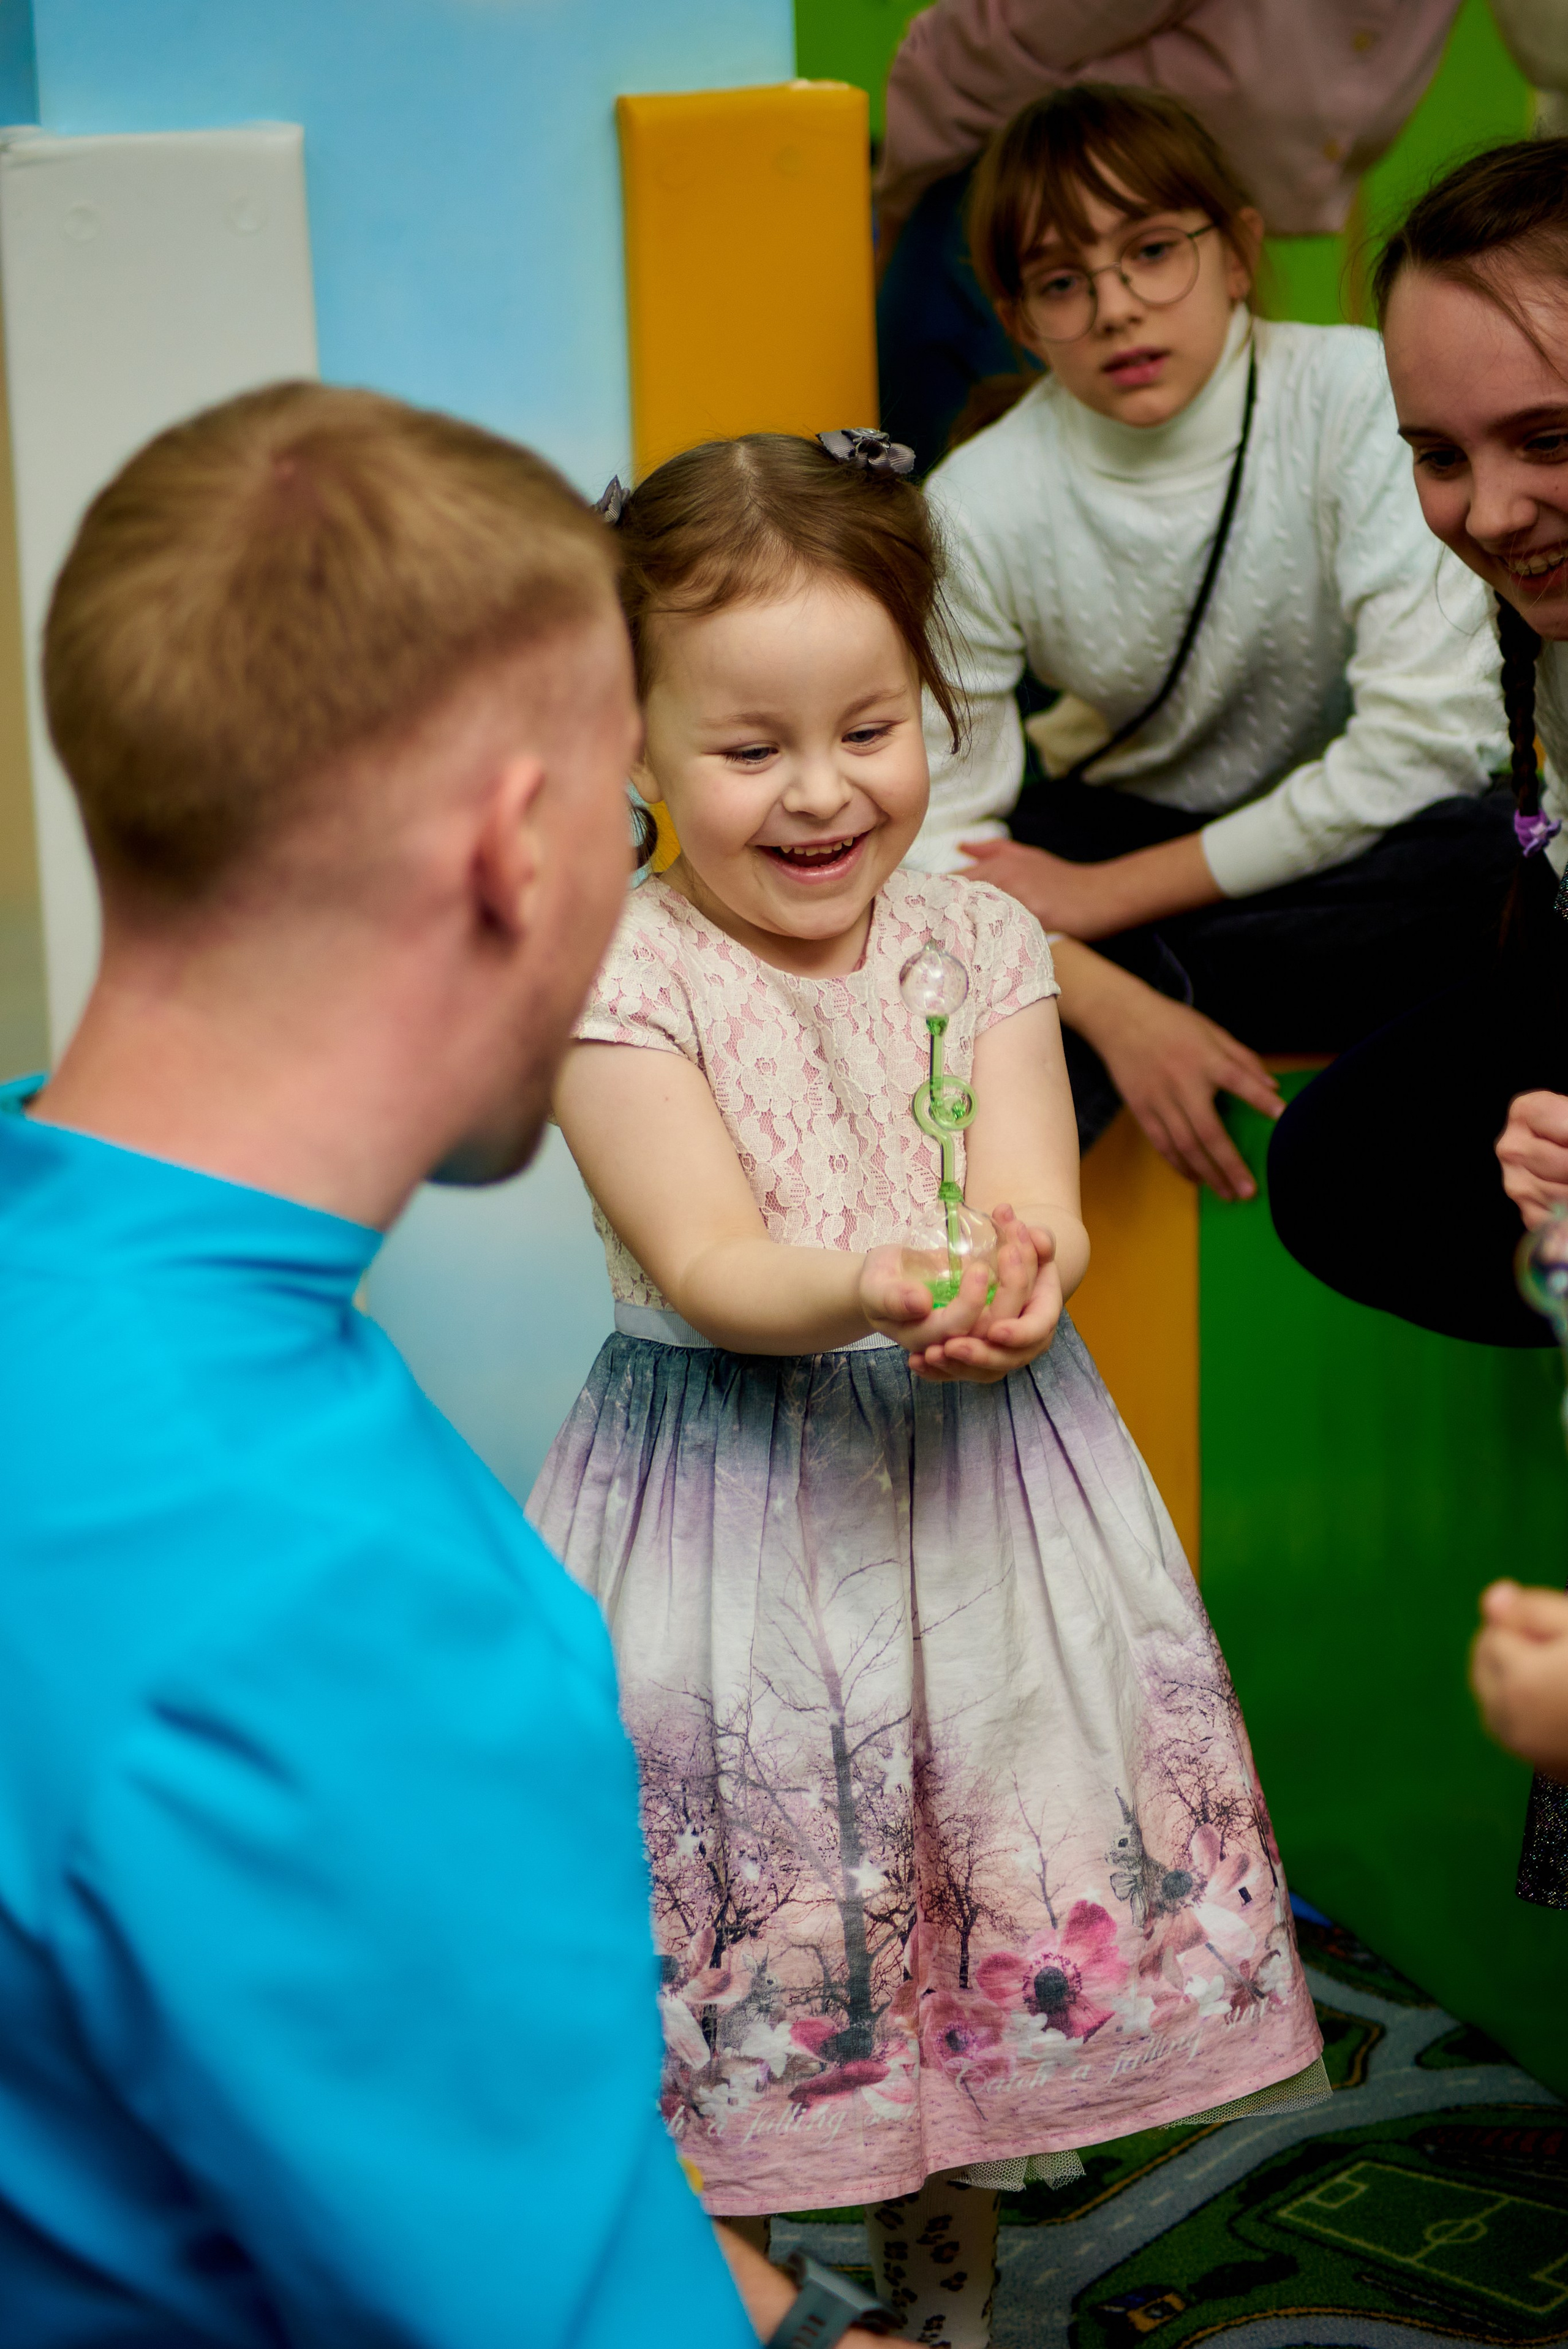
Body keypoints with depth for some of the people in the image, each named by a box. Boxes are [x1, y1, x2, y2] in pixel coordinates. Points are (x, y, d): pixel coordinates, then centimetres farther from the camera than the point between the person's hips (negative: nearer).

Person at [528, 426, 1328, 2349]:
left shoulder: (979, 943, 2)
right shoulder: (623, 981, -10)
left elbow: (1038, 1210, -6)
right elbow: (706, 1261, -19)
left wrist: (1010, 1281, -31)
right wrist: (868, 1291, -40)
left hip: (979, 1477, 4)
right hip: (731, 1491, -3)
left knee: (982, 1913, 13)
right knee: (739, 1925, 2)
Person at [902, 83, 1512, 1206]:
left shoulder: (1357, 395, -21)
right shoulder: (981, 505, -15)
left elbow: (1431, 729, -27)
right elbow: (938, 828, -16)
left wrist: (1116, 895, -23)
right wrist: (1115, 1008, -35)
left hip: (1336, 837, 0)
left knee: (1489, 851, -37)